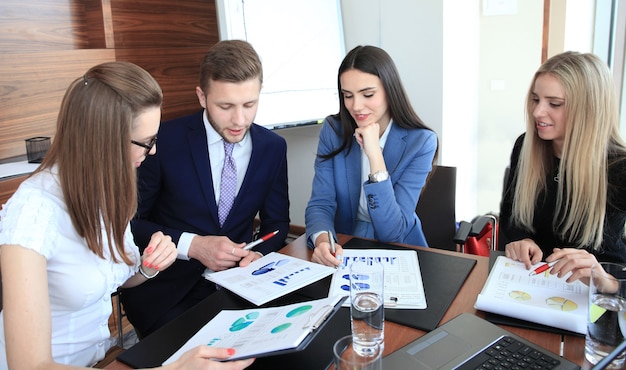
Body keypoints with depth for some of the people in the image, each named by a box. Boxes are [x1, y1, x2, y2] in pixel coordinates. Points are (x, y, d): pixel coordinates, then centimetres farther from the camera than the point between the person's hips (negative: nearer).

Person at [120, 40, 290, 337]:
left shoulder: (273, 147, 0)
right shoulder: (165, 140, -10)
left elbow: (276, 223, 8)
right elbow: (128, 222, -5)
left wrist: (258, 254, -14)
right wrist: (192, 245, -19)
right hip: (164, 290, -3)